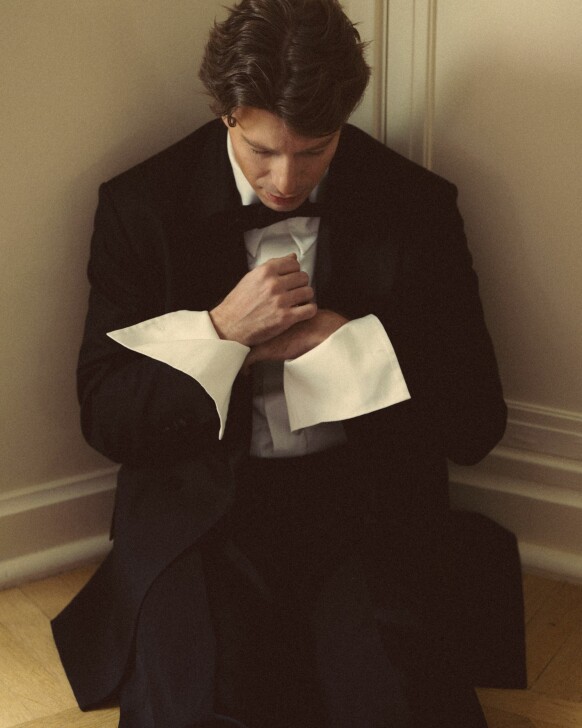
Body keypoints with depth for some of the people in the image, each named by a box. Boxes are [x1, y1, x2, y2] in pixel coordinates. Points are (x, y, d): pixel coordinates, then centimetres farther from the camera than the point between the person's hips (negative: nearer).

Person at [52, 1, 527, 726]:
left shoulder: (417, 205, 2)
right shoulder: (141, 206, 2)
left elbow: (475, 421, 2)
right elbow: (104, 420, 1)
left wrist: (333, 335, -9)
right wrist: (223, 331, -14)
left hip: (368, 503, 1)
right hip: (200, 504, 0)